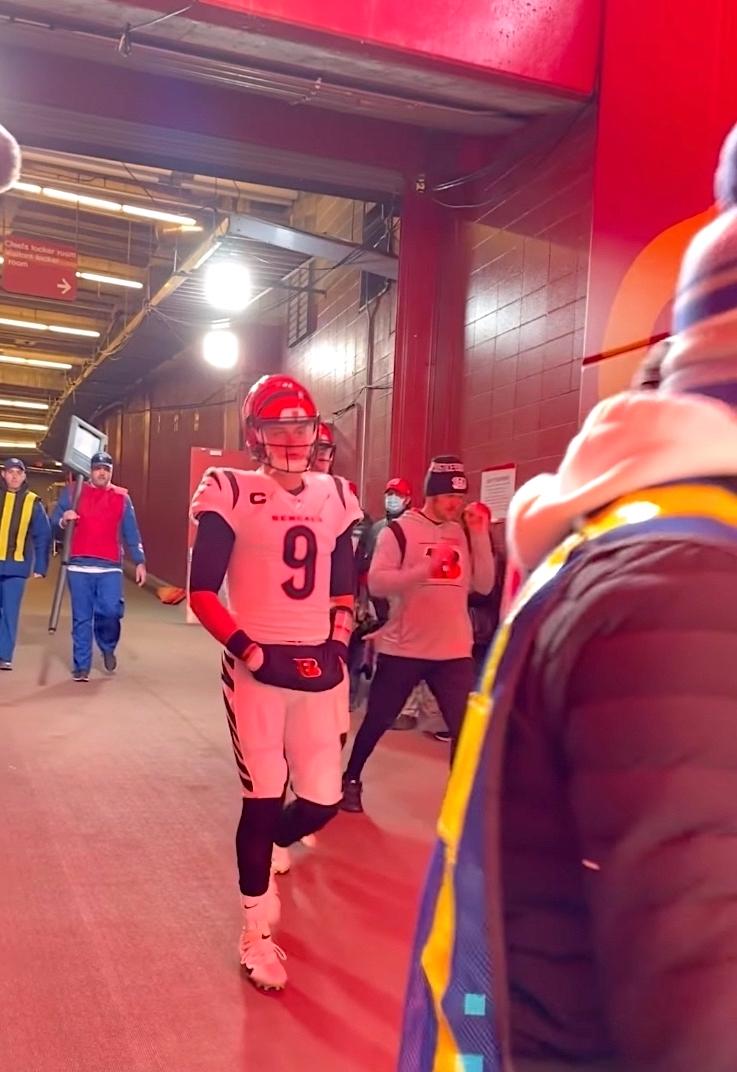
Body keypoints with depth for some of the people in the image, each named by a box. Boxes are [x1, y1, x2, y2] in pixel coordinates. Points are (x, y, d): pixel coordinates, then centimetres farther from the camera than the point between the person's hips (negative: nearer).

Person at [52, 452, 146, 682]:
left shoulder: (122, 497, 10)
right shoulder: (72, 492, 7)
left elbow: (131, 533, 10)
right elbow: (54, 521, 7)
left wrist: (139, 561, 4)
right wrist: (63, 520, -16)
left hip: (110, 567, 0)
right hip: (79, 566, 0)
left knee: (111, 610, -12)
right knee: (82, 618, 2)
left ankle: (108, 647, 19)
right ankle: (81, 666, 12)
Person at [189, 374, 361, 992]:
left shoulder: (335, 497, 9)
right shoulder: (232, 494, -6)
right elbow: (201, 593, -7)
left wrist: (338, 643, 4)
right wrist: (252, 653, -14)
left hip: (319, 666, 5)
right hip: (257, 667, -4)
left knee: (323, 801, 6)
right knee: (263, 797, 1)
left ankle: (264, 847, 41)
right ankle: (256, 932, 22)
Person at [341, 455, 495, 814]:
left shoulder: (465, 533, 8)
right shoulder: (399, 530, -7)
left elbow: (484, 585, -1)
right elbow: (376, 583, -18)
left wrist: (480, 534, -9)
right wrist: (428, 567, -28)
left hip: (454, 651, 3)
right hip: (403, 649, -3)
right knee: (377, 722, 13)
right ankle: (351, 780, 36)